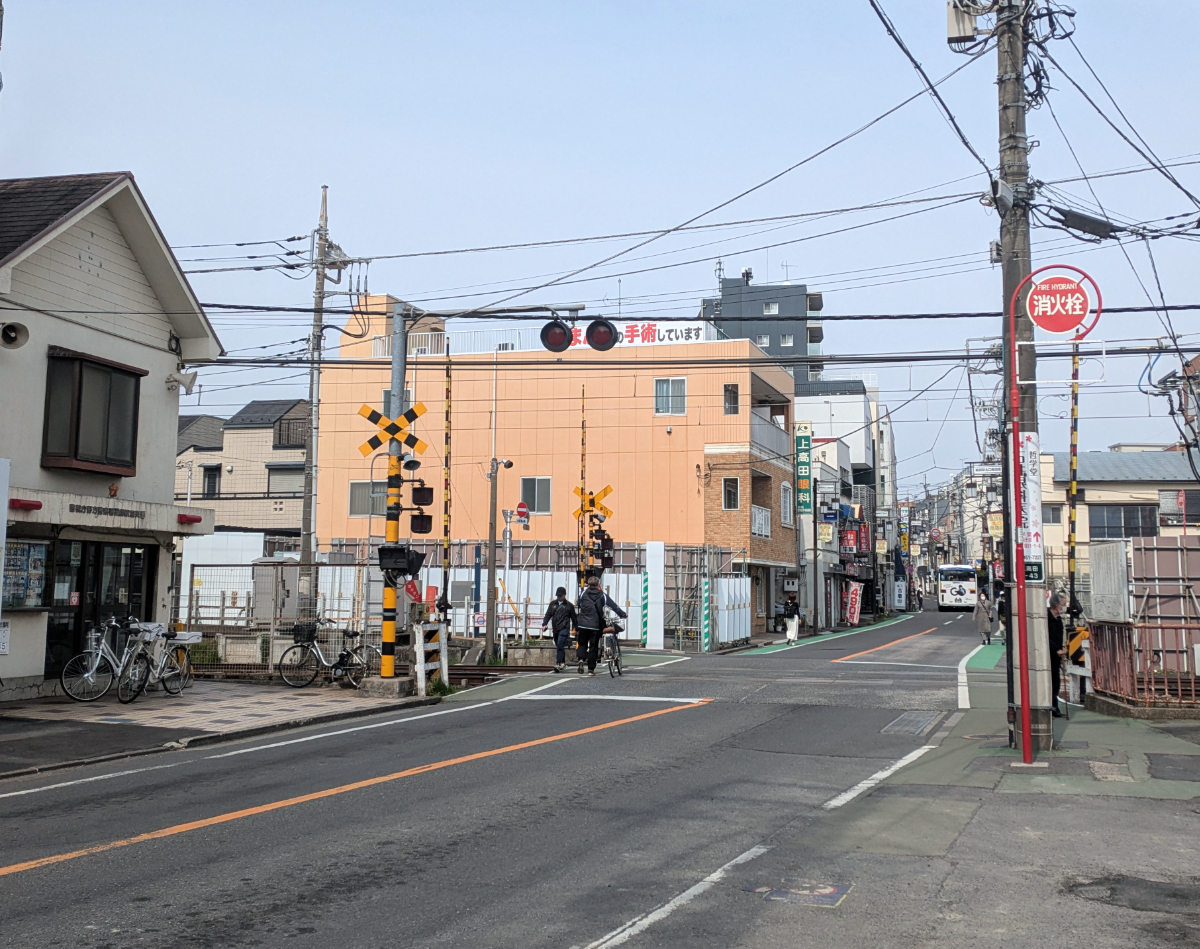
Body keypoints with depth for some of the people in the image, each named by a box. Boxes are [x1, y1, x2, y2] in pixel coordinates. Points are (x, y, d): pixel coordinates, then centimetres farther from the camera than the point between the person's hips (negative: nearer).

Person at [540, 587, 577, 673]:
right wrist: (544, 624, -4)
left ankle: (558, 664, -19)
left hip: (564, 628, -5)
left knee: (560, 646, -16)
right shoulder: (553, 604, 12)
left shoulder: (569, 605, 3)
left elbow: (573, 617, 9)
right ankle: (563, 663, 26)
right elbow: (548, 614, 10)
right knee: (558, 647, 13)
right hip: (555, 629, 5)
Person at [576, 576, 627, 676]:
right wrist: (623, 614, 23)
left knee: (582, 644, 15)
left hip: (582, 624, 1)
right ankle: (591, 669, 6)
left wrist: (576, 626, 21)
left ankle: (581, 659, -12)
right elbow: (614, 606, 7)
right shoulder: (602, 596, 2)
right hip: (595, 626, -1)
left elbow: (577, 610, 12)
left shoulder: (582, 594, 6)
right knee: (593, 647, 6)